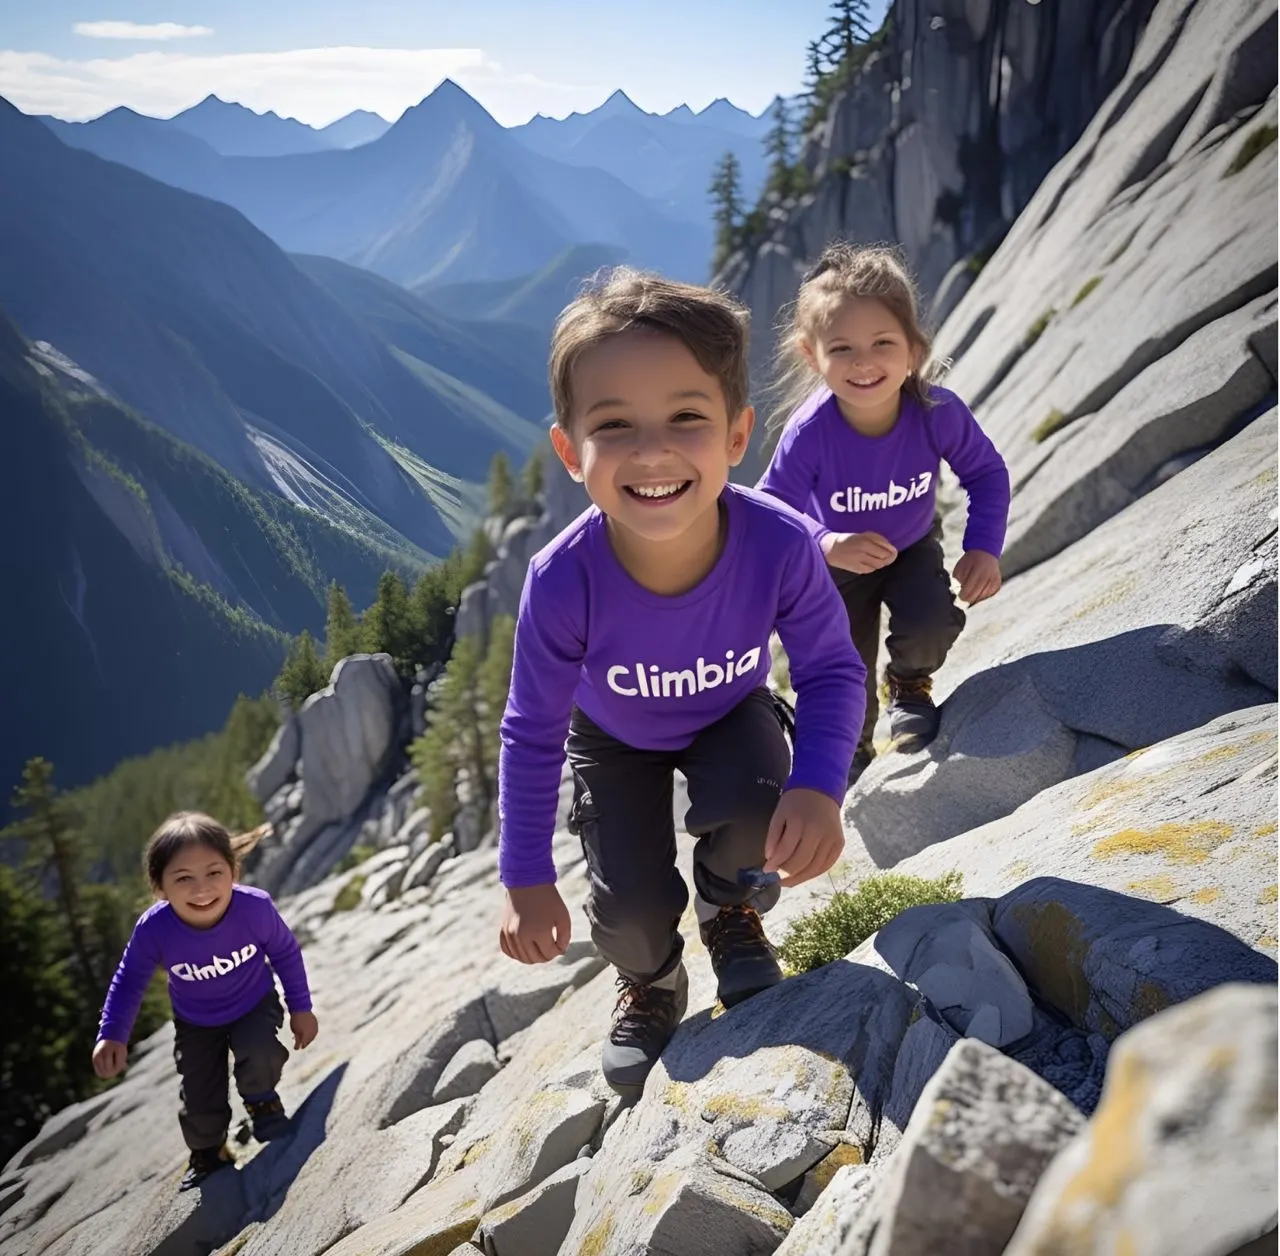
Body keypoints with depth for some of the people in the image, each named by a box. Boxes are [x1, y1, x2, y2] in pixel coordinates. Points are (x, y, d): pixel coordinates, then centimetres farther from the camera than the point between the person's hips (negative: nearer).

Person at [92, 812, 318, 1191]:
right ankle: (207, 1153, 38)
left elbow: (286, 953, -14)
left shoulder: (256, 908, -35)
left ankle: (261, 1099, 9)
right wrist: (113, 1034, -19)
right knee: (200, 1099, 4)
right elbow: (129, 981, -12)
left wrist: (301, 1007, -5)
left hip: (254, 1005, -1)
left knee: (259, 1053, -27)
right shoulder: (153, 929, -34)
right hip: (196, 1023, 1)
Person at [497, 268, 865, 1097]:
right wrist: (526, 879, -14)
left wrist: (819, 786, -36)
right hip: (614, 736, 0)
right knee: (631, 904, -12)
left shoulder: (781, 545, -37)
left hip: (731, 713, 1)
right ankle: (652, 983, 27)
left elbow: (831, 671, -19)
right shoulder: (563, 583, -38)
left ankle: (732, 912, 10)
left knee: (751, 807, -28)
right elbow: (532, 734, -21)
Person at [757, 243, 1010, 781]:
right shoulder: (808, 435, -37)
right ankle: (853, 755, 39)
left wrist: (984, 548, -25)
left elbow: (987, 474, -13)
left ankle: (910, 687, 11)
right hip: (836, 565, -1)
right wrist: (827, 547, -47)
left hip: (913, 546, 1)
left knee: (931, 625, -26)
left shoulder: (939, 412, -31)